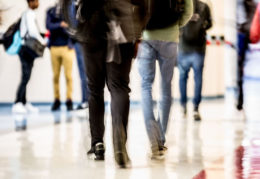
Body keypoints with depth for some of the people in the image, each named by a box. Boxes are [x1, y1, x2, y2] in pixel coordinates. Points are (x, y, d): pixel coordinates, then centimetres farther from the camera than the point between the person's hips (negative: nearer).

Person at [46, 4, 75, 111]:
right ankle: (56, 100, 12)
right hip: (54, 47, 2)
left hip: (67, 47, -2)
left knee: (68, 75, -3)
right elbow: (48, 25, -6)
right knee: (55, 76, 5)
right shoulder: (51, 11, 10)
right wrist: (60, 25, -23)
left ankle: (69, 100, 3)